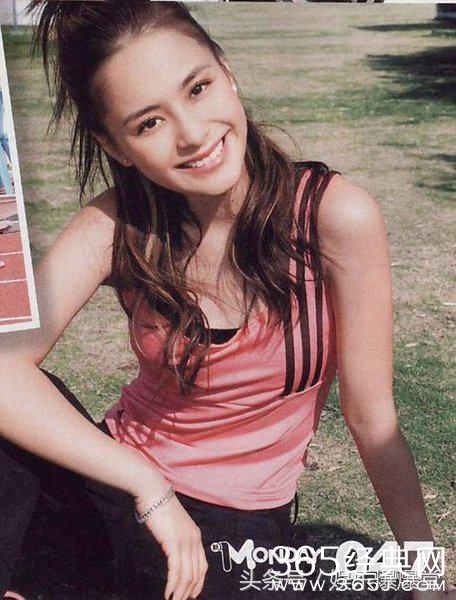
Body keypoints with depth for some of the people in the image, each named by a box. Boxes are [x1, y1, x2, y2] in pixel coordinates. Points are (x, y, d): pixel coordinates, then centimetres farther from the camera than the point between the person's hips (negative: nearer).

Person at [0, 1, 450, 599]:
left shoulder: (334, 214, -21)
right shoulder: (118, 226, -14)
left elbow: (372, 420, -13)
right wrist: (151, 487, -28)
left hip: (239, 518, 0)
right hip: (121, 474, 0)